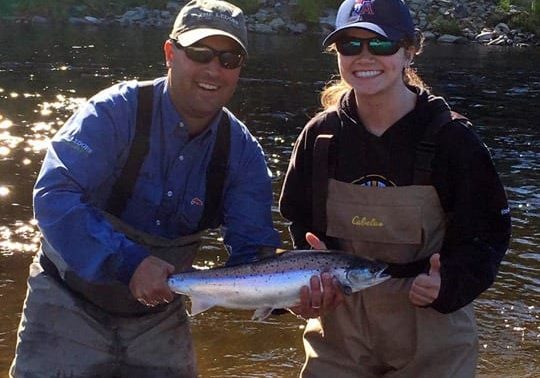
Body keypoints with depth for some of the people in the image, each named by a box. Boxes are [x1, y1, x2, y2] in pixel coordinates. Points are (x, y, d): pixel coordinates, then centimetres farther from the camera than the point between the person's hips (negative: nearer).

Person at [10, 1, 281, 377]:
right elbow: (54, 196, -29)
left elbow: (253, 251, -7)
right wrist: (129, 263, -38)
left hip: (158, 314, 4)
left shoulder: (242, 151, -6)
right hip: (71, 303, -3)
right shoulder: (116, 112, -19)